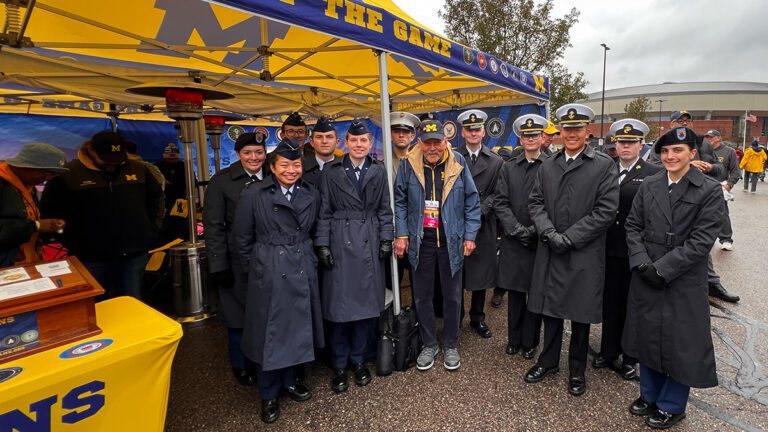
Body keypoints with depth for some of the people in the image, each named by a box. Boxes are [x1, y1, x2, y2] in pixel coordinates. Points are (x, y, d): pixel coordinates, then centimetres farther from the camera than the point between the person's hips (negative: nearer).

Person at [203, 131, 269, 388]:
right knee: (238, 316, 12)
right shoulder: (221, 181, -6)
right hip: (237, 262, -2)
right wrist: (218, 266, -9)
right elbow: (213, 227, -6)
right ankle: (241, 366, 35)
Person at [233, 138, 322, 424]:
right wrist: (256, 266, 2)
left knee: (297, 328, 15)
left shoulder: (312, 196, 4)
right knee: (270, 332, 7)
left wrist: (304, 257, 8)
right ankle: (268, 394, 28)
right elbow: (242, 237, 0)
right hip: (269, 273, -3)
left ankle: (288, 379, 39)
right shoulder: (254, 195, -6)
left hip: (302, 271, 4)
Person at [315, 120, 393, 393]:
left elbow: (384, 209, 9)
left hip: (369, 243, 2)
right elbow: (324, 211, 1)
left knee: (366, 303, 8)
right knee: (339, 305, 4)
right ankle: (339, 365, 22)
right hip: (340, 241, -2)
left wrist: (386, 239, 1)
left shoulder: (379, 171, 8)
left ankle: (357, 359, 28)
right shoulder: (331, 171, 2)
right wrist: (322, 244, -5)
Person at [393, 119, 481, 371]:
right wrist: (401, 235, -3)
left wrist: (470, 235, -3)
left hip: (451, 240, 0)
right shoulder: (408, 165, -5)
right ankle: (429, 345, 32)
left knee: (452, 296, 12)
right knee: (422, 296, 11)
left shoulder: (458, 163, -5)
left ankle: (450, 346, 32)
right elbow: (400, 202, 2)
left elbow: (471, 201, 0)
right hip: (421, 240, 1)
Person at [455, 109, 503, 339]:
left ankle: (477, 318, 26)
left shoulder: (495, 161, 7)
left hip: (483, 225, 1)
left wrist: (479, 211, -11)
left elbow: (496, 194, 3)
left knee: (481, 272, 10)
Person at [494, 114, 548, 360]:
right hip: (513, 240, 2)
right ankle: (514, 339, 27)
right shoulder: (509, 168, 8)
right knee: (515, 291, 11)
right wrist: (517, 228, -9)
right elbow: (500, 202, 1)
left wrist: (535, 229, -13)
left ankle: (530, 342, 25)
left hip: (540, 240, -2)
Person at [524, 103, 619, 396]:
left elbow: (606, 210, -10)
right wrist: (549, 232, -11)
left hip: (585, 254, -3)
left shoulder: (604, 165, -3)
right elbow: (535, 202, 6)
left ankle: (577, 370, 31)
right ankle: (548, 361, 34)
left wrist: (569, 237, -15)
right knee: (550, 309, 14)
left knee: (581, 314, 10)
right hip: (550, 251, 3)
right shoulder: (547, 166, 9)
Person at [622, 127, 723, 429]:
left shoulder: (710, 190, -7)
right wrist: (641, 262, -9)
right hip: (646, 277, 4)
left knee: (680, 342, 8)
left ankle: (671, 405, 29)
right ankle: (649, 395, 35)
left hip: (684, 281, -3)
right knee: (647, 335, 15)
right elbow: (633, 225, 4)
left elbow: (702, 240, -13)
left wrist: (662, 268, -17)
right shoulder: (649, 185, 3)